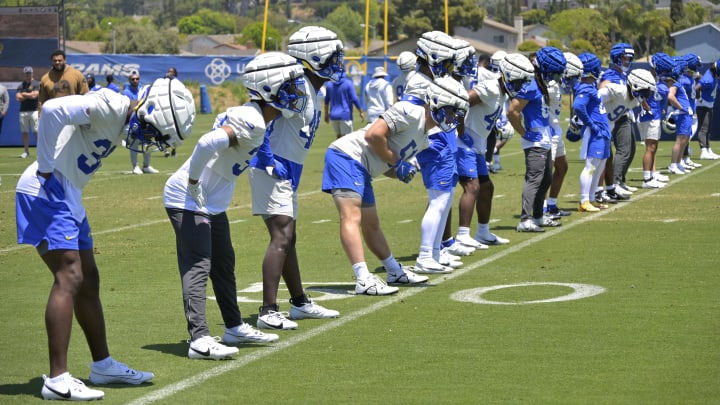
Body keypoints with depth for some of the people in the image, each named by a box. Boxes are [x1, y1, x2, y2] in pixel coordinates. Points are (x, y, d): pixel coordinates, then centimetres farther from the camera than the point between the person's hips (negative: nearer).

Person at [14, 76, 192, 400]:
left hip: (67, 196, 10)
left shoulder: (120, 121, 13)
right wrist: (47, 167, -22)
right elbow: (53, 110, -29)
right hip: (46, 191, -10)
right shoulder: (110, 106, -18)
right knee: (69, 278, -14)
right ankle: (57, 379, -15)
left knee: (88, 280, 15)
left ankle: (102, 365, 26)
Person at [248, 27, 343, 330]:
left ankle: (300, 303, 31)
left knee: (288, 238, 19)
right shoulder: (298, 88, -17)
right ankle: (268, 312, -16)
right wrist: (268, 159, -23)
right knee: (281, 238, -14)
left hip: (288, 170, 10)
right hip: (273, 169, -10)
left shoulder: (314, 93, 14)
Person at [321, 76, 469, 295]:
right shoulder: (411, 112, -13)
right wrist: (395, 162, -12)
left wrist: (402, 171, 1)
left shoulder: (423, 138, 19)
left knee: (371, 225, 21)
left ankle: (395, 272, 33)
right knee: (351, 217, -20)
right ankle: (364, 280, -31)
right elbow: (374, 135, -22)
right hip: (346, 156, -11)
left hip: (361, 170, 11)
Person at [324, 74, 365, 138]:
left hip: (333, 115, 5)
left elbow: (327, 99, 13)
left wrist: (326, 114, 24)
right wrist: (361, 112, 0)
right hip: (345, 115, -5)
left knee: (339, 136, 17)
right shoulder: (348, 83, -9)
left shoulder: (329, 83, 5)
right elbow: (354, 99, -11)